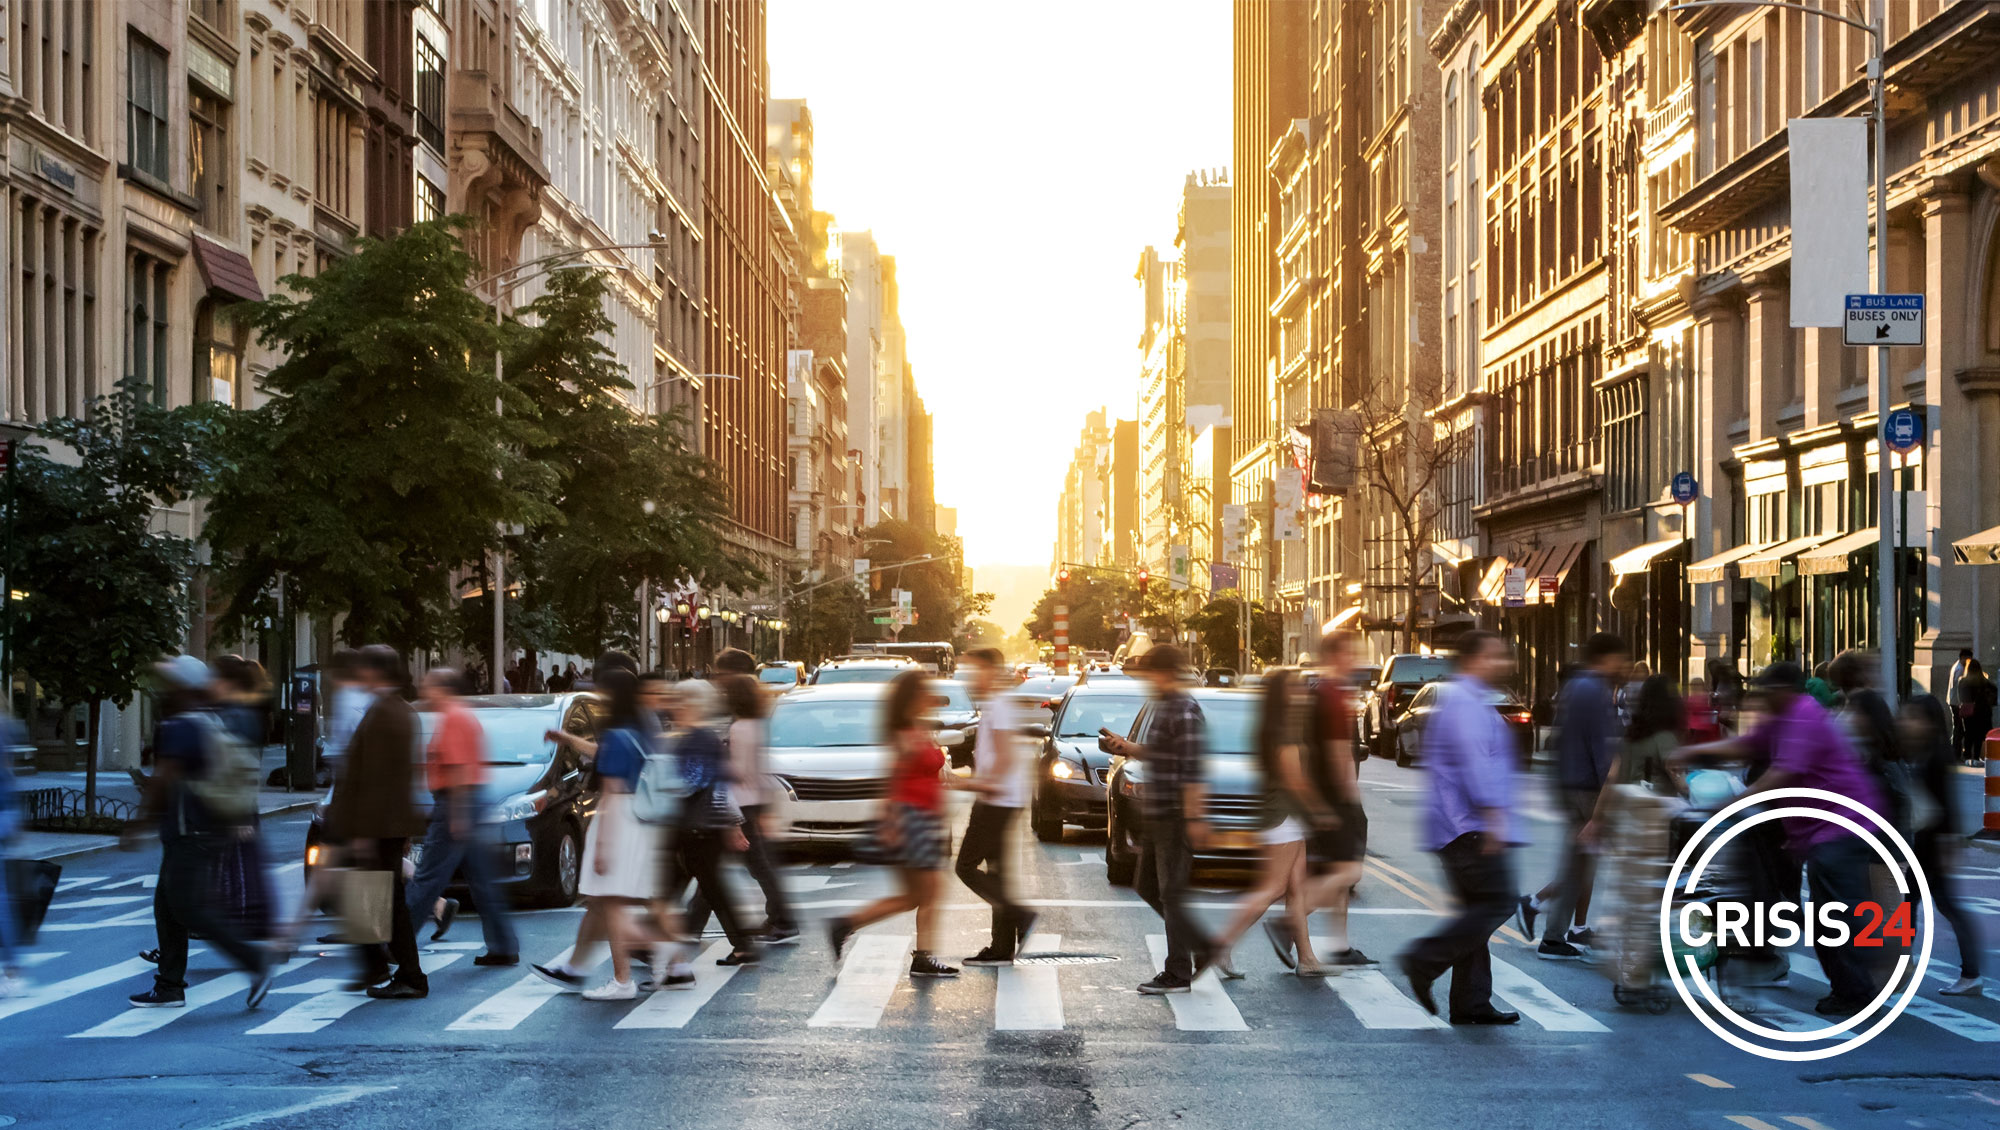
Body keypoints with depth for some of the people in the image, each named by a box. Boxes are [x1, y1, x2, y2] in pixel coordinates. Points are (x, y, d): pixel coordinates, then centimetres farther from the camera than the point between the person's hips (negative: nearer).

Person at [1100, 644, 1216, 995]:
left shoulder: (1185, 711, -17)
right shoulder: (1161, 706, 14)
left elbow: (1192, 770, -21)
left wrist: (1195, 818, -24)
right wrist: (1126, 747, 11)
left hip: (1175, 817, -10)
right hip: (1155, 814, 10)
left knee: (1171, 892, -5)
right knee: (1146, 886, 14)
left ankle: (1178, 973, 3)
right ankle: (1204, 947, 21)